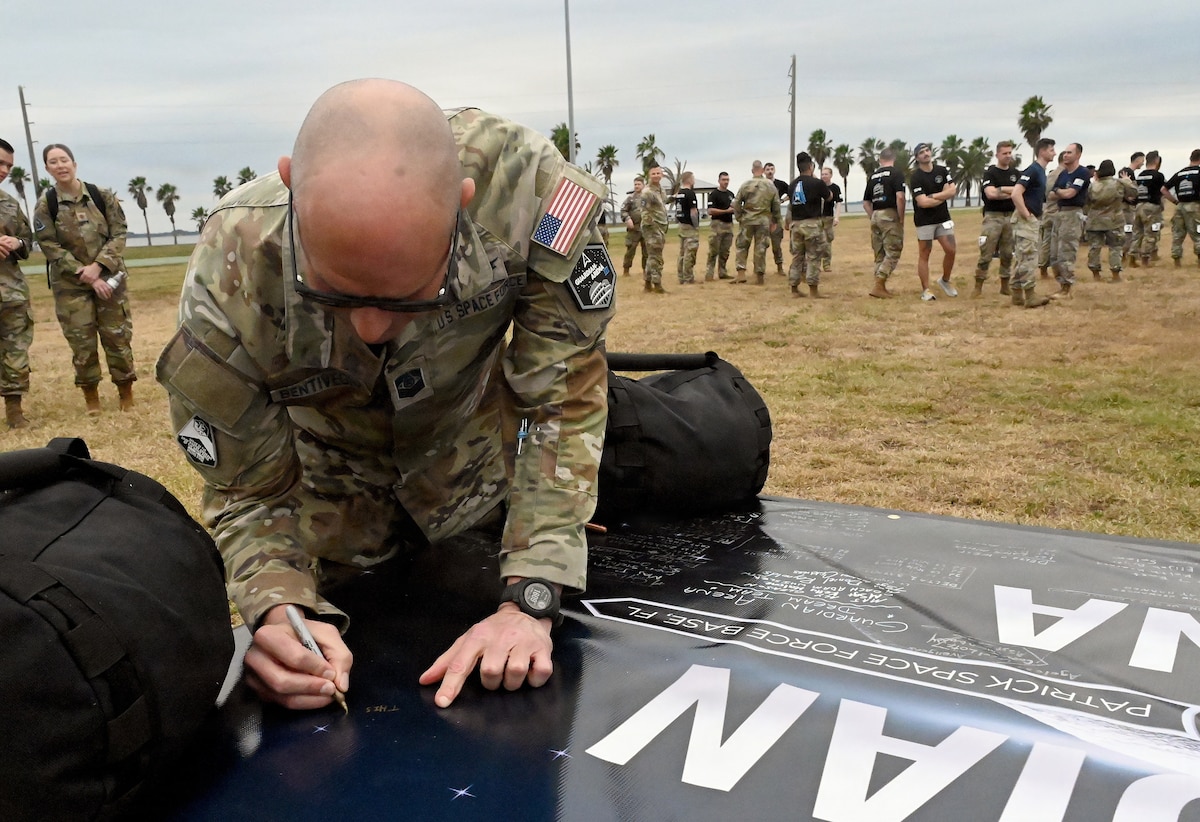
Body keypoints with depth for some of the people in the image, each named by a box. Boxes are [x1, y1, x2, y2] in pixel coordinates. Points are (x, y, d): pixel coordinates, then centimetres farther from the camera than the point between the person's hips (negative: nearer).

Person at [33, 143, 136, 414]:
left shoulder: (102, 196, -2)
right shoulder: (45, 205, -3)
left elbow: (119, 234, -2)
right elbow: (50, 247, -7)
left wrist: (98, 265, -16)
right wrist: (86, 277, -14)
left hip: (109, 277, 0)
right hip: (71, 285, 0)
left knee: (118, 336, 3)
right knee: (81, 341, 2)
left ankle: (126, 392, 16)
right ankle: (90, 395, 17)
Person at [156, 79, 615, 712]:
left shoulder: (526, 185, -37)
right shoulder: (228, 285, -35)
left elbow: (561, 400, -27)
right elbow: (249, 492, -19)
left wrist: (528, 603, -32)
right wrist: (278, 611, -40)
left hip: (479, 469, 1)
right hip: (331, 488, 0)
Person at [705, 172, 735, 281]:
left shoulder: (731, 194, 16)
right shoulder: (714, 194, -6)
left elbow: (733, 209, 25)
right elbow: (710, 211, -15)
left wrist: (735, 209, 0)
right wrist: (726, 211, -18)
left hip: (729, 224, 7)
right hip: (717, 224, -7)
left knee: (725, 251, 9)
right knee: (713, 251, -9)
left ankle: (722, 272, 14)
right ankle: (709, 273, -8)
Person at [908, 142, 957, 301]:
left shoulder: (943, 171, 6)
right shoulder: (915, 177, -10)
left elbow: (953, 190, -5)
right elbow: (922, 202, -18)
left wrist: (932, 196, -15)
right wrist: (943, 196, -8)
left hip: (943, 218, 4)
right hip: (924, 221, -4)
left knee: (951, 250, -1)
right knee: (924, 254, -1)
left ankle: (945, 281, 20)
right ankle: (925, 290, 4)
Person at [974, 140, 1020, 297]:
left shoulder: (1016, 173, 12)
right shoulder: (990, 173, -2)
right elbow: (990, 194, -17)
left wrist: (1001, 190, -10)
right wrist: (1011, 192, -8)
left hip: (1011, 217, 5)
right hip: (993, 217, -5)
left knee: (1008, 254, 9)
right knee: (986, 254, -7)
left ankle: (1005, 286, 17)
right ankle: (978, 287, -2)